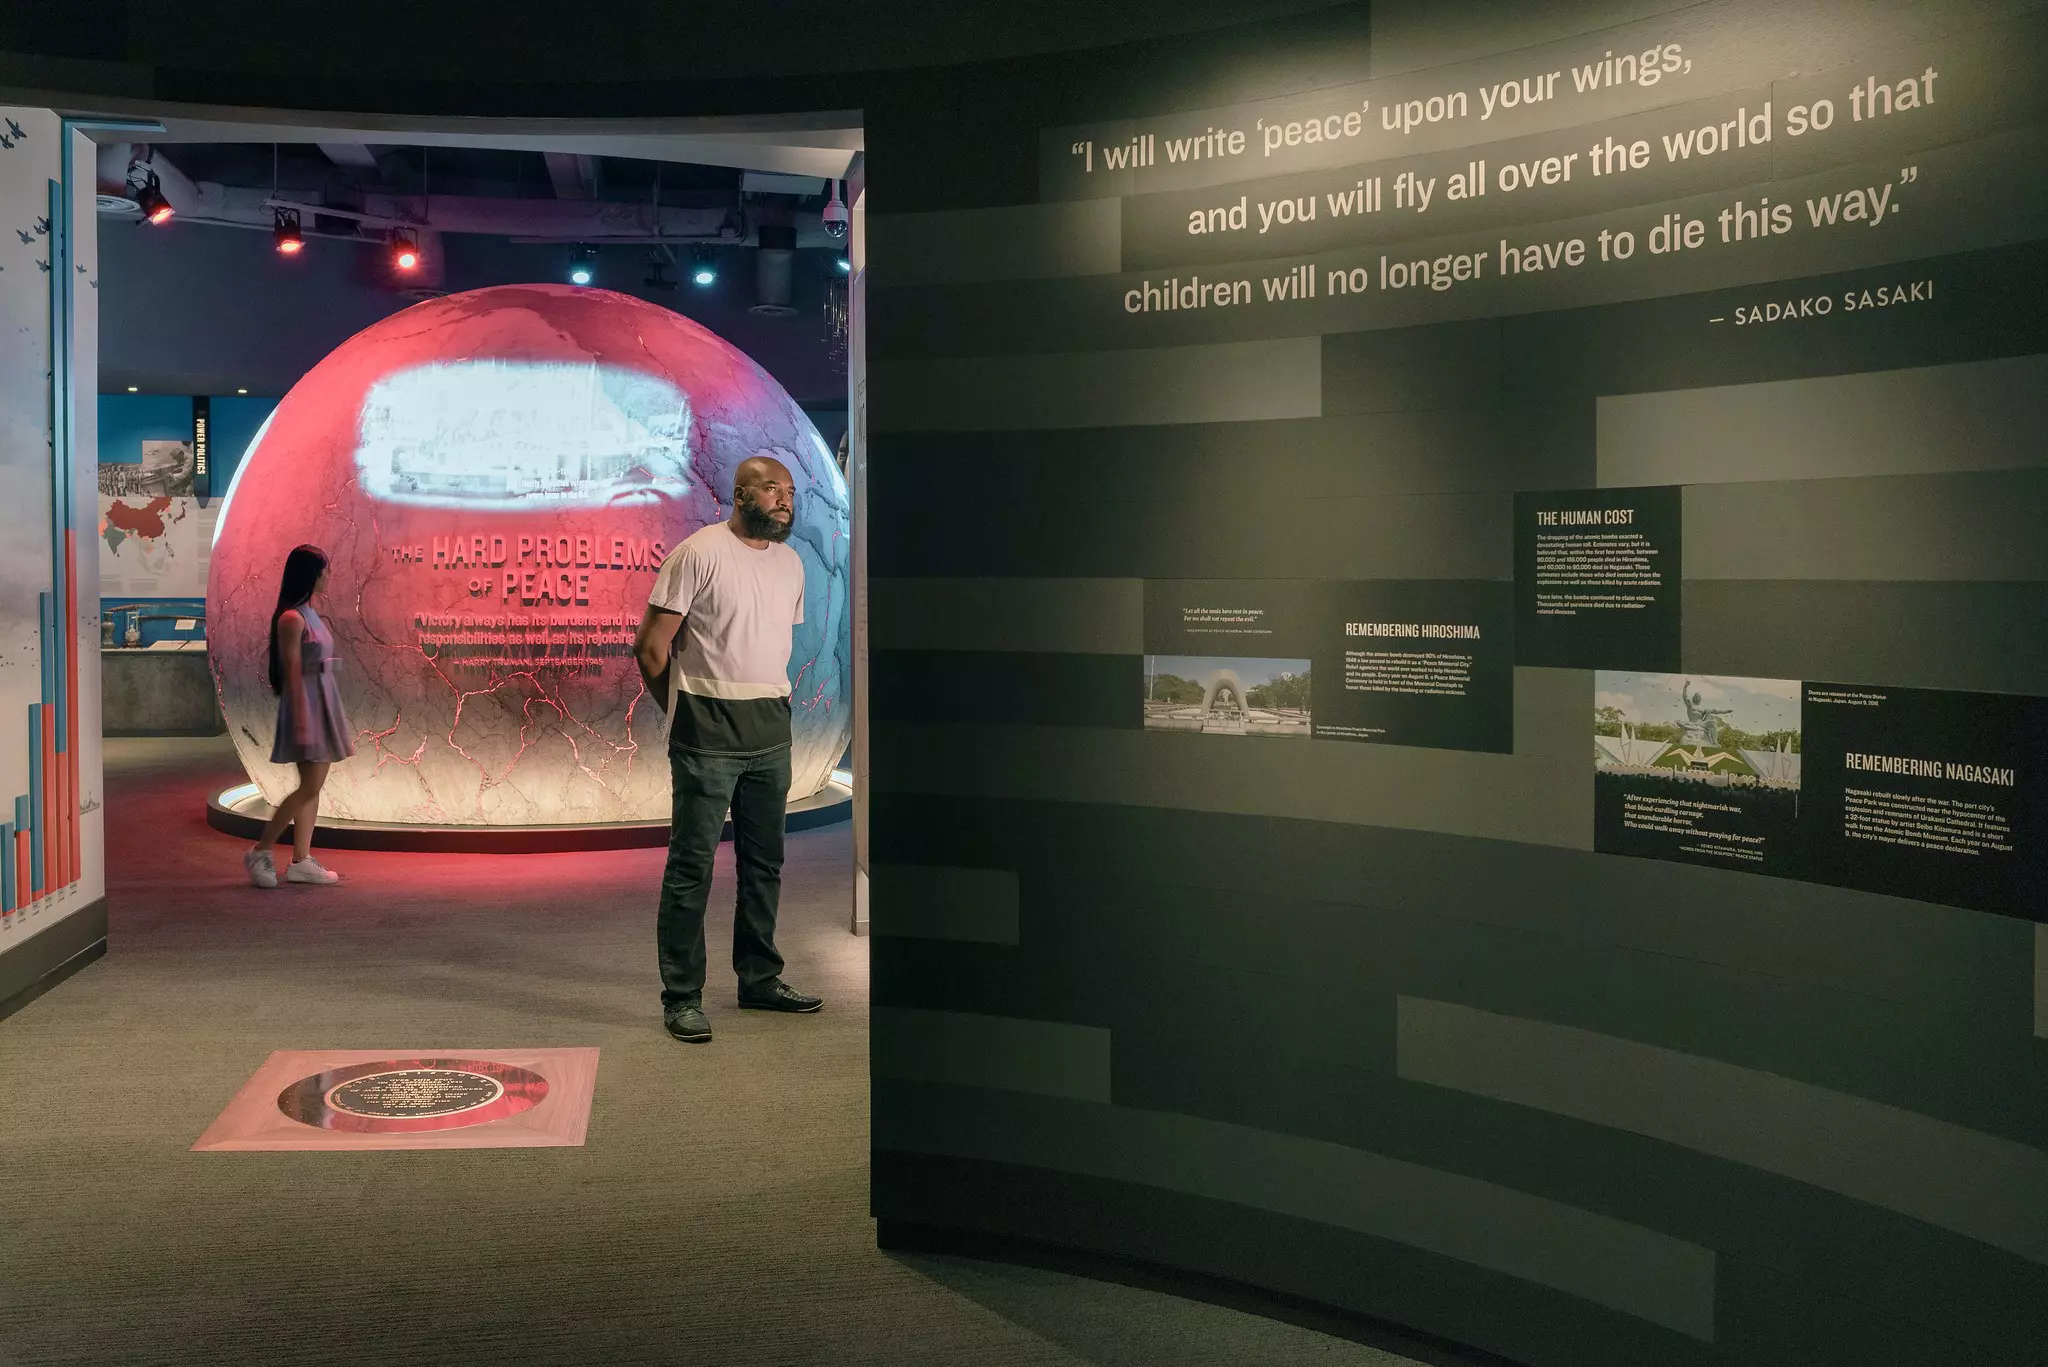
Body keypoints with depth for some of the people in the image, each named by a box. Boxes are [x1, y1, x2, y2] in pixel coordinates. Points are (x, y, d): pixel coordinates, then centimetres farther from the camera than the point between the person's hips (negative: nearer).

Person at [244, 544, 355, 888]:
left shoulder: (310, 614, 14)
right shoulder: (292, 618, -14)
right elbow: (293, 672, -17)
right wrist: (301, 720, -20)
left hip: (323, 701, 10)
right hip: (306, 704, -10)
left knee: (313, 786, 9)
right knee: (310, 786, -10)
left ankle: (301, 861, 12)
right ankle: (261, 851, -2)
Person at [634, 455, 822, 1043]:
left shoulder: (790, 563, 12)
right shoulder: (699, 553, -9)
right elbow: (650, 646, -8)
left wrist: (772, 703, 14)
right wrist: (682, 709, 2)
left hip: (772, 734, 7)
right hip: (708, 735, -7)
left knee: (764, 861, 14)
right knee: (691, 863, -3)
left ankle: (760, 979, 27)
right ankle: (681, 997, 3)